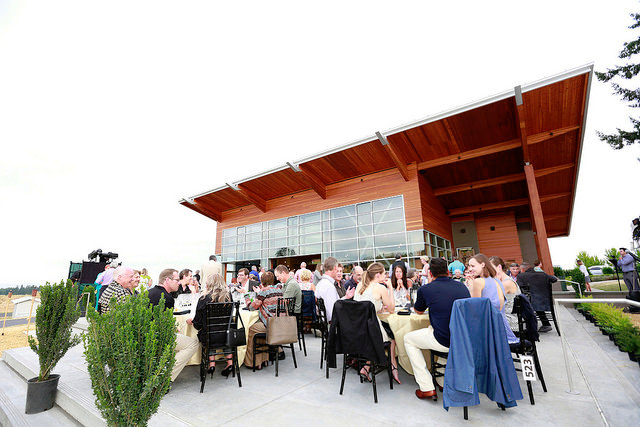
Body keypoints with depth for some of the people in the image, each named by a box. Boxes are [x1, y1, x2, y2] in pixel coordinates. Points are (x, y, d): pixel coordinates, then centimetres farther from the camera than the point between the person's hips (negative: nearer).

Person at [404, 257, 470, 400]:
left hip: (445, 342, -5)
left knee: (408, 339, 18)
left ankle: (426, 387, 15)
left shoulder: (425, 289, -8)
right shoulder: (462, 286, 4)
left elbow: (419, 311, 12)